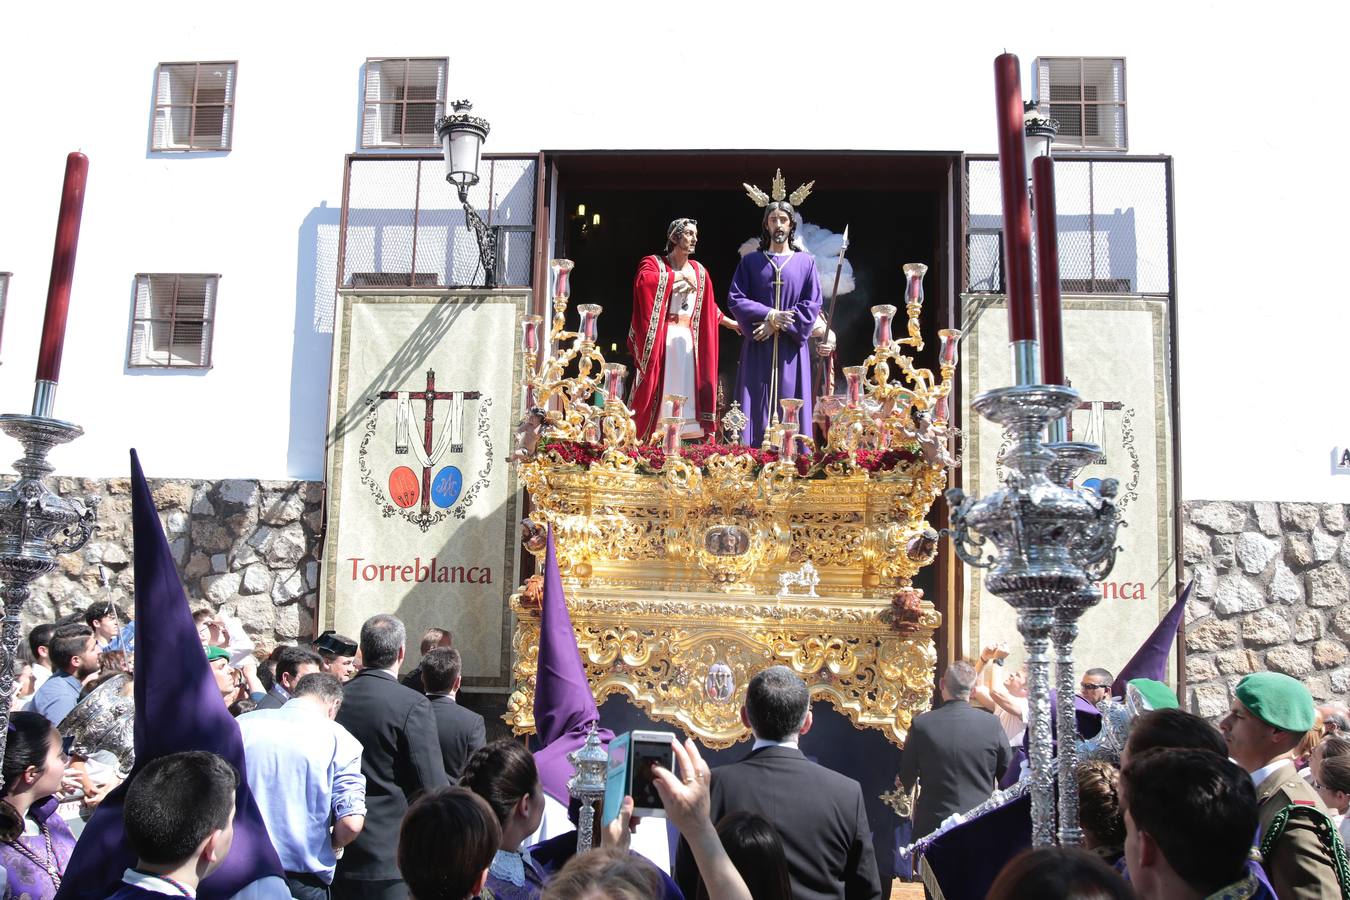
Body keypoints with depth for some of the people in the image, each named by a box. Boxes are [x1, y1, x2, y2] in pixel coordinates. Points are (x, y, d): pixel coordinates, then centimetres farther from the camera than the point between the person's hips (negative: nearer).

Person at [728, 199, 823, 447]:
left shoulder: (806, 262, 9)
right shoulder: (750, 261, 10)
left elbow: (813, 304, 1)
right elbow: (735, 299, 1)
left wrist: (779, 326, -10)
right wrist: (769, 315, -12)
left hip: (791, 348, 0)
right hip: (758, 347, 0)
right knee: (755, 406, -3)